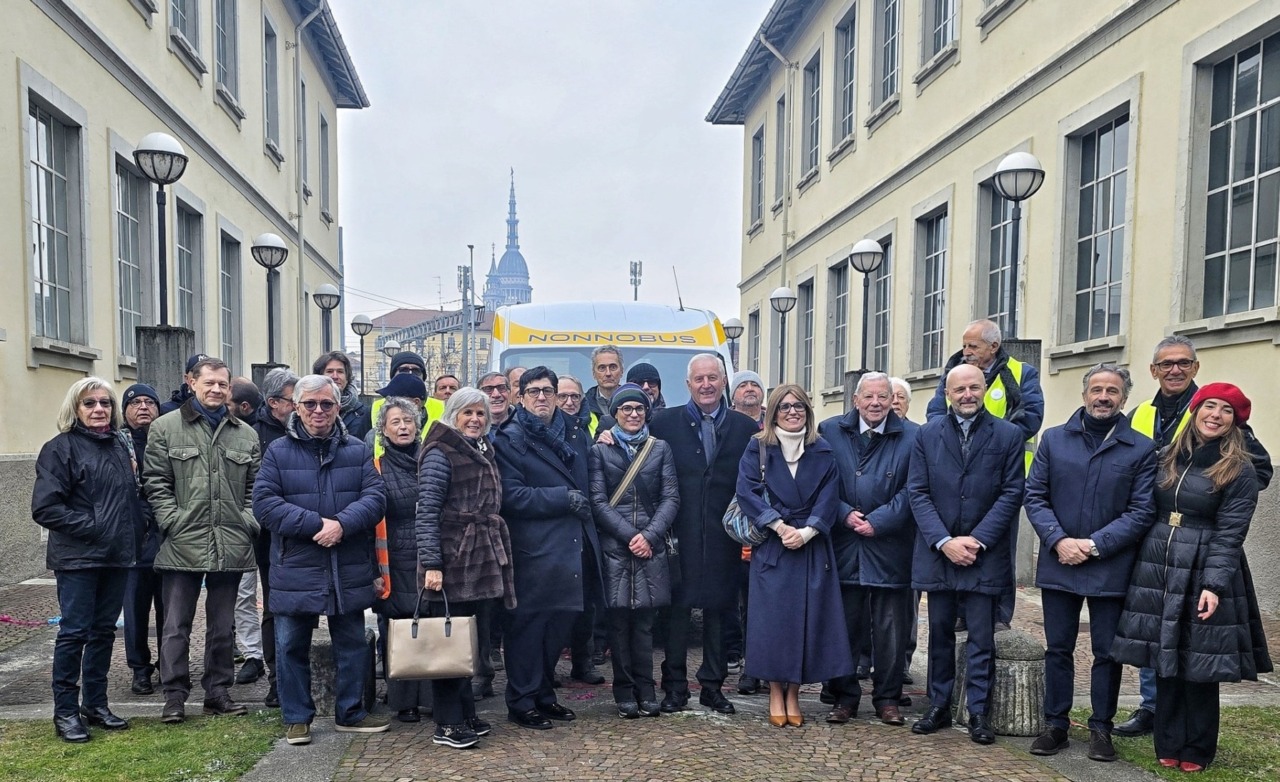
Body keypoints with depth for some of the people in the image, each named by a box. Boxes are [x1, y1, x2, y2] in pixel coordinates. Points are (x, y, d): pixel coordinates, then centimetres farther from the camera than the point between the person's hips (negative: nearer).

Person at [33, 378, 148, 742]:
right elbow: (44, 508, -13)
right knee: (74, 632, 0)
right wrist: (90, 527, -16)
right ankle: (65, 712, 13)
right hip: (77, 558, -6)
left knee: (103, 631, 13)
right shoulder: (61, 448, -7)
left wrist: (138, 525, 4)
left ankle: (95, 704, 24)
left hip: (118, 555, 6)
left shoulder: (122, 445, 11)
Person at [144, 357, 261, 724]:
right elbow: (156, 483, -1)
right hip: (182, 544, -3)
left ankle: (218, 691, 23)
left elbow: (255, 487, 12)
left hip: (231, 546, 3)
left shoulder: (245, 434, 10)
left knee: (223, 625, 12)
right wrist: (173, 521, -10)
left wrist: (248, 521, -2)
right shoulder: (165, 427, 2)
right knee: (176, 625, 4)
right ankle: (174, 696, 15)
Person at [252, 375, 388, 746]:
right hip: (295, 571, -2)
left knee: (352, 644, 12)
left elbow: (375, 497, -3)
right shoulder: (279, 451, 0)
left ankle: (350, 712, 27)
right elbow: (264, 502, -9)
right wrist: (316, 524, -18)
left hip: (349, 571, 2)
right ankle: (297, 718, 24)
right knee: (292, 646, 8)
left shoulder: (357, 451, 5)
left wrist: (342, 524, -21)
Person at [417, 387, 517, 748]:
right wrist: (431, 563, -21)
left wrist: (496, 557, 17)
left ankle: (465, 715, 23)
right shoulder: (440, 453, -9)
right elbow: (426, 512, -15)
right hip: (452, 562, -7)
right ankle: (447, 725, 9)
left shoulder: (483, 452, 15)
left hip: (480, 561, 7)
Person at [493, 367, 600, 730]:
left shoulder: (575, 434, 15)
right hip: (533, 552, -6)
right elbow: (511, 495, -14)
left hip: (573, 548, 6)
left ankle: (544, 694, 26)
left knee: (559, 624, 12)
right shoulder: (509, 440, -3)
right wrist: (564, 498, -16)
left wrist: (584, 504, 8)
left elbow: (587, 484, 27)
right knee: (527, 626, 0)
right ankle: (521, 702, 13)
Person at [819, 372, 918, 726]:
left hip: (890, 548, -1)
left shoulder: (911, 437, -1)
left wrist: (878, 521, -12)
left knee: (891, 629, 7)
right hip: (843, 547, 1)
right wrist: (844, 514, -10)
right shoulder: (830, 431, 3)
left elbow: (911, 491, -5)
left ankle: (887, 699, 22)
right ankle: (844, 697, 21)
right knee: (842, 626, 8)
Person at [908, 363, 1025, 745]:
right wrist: (944, 541, -10)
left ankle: (979, 712, 13)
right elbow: (917, 492, 0)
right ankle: (939, 707, 22)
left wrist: (977, 540, -11)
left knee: (982, 637, 2)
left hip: (984, 554, -2)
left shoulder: (1008, 434, 1)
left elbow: (1012, 493, -3)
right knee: (940, 633, 11)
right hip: (937, 552, 2)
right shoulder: (927, 434, 4)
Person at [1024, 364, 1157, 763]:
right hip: (1058, 564, 2)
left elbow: (1142, 511, -6)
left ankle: (1101, 729, 23)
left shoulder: (1141, 449, 0)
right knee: (1058, 649, 9)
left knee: (1107, 653, 8)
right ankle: (1056, 725, 21)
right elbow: (1034, 496, 2)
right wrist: (1058, 540, -12)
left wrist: (1094, 544, -14)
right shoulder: (1054, 439, 5)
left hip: (1111, 569, -1)